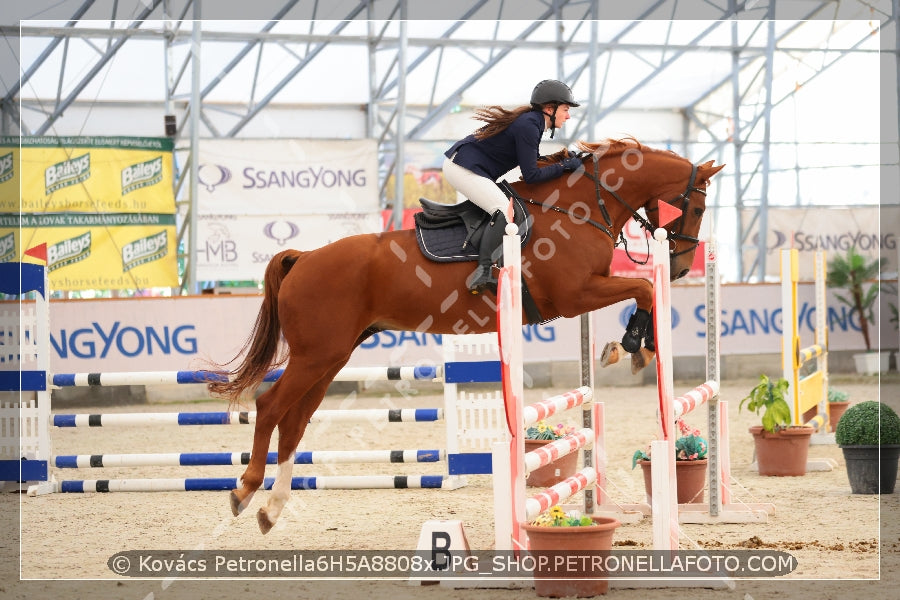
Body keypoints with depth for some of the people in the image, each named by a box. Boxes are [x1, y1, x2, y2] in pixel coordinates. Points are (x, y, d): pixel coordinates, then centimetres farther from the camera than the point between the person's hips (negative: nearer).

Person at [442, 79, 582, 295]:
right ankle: (482, 273, -36)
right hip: (463, 169, -11)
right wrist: (564, 166, -10)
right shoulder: (528, 126, -18)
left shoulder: (531, 121, 12)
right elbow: (531, 175, -18)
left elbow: (532, 161, 23)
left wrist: (565, 159, 11)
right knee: (505, 212, -26)